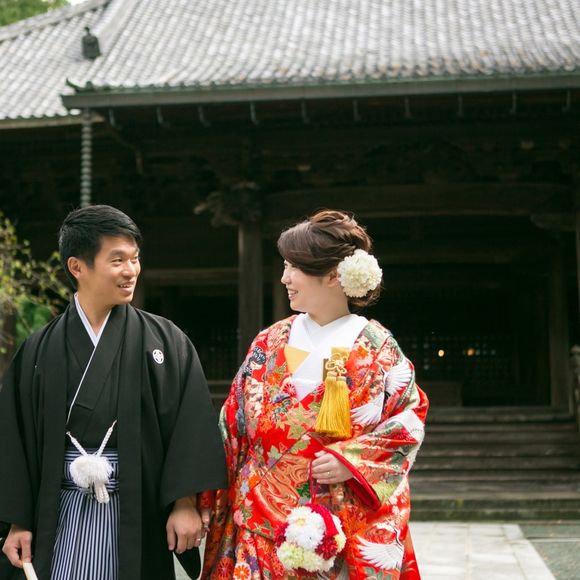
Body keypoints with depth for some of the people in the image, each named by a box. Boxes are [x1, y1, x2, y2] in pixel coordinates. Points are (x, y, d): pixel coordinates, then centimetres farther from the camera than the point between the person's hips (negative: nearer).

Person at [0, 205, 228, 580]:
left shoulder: (165, 341, -1)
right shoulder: (41, 351, 3)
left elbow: (190, 423, -5)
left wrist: (186, 503, -11)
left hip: (140, 515, -1)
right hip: (64, 516, 1)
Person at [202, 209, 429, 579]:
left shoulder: (378, 350, -3)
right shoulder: (270, 343, 6)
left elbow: (410, 422, -3)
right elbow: (234, 427, 8)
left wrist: (352, 461, -16)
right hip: (264, 522, 3)